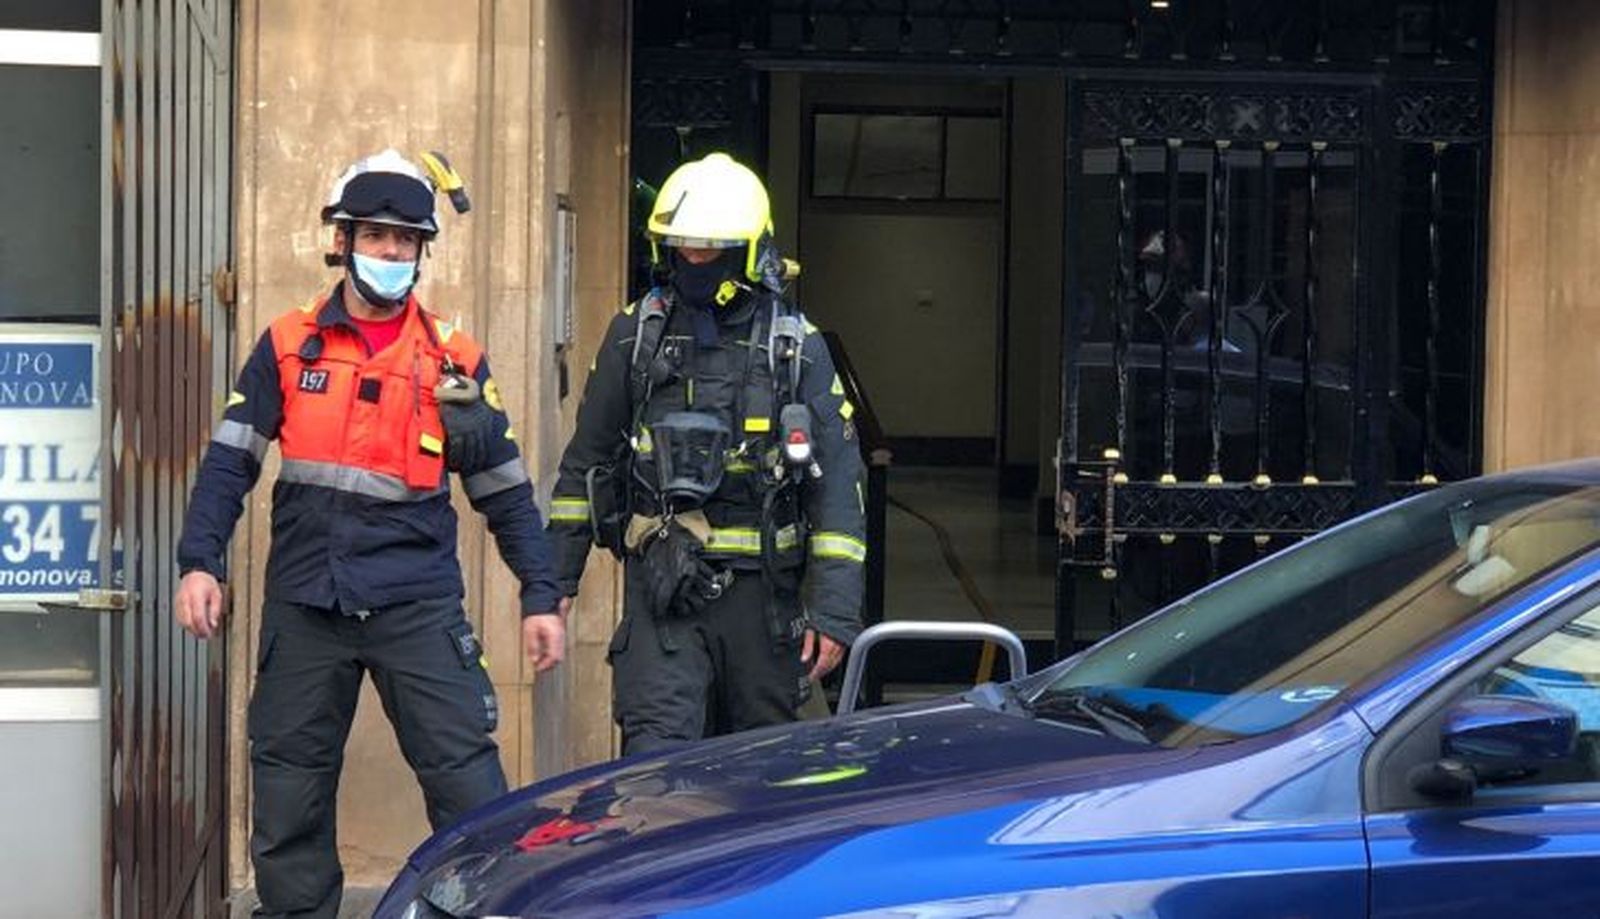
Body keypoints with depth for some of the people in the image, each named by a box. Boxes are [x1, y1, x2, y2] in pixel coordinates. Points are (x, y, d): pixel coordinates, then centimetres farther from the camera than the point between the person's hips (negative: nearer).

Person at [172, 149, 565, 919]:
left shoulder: (454, 360, 6)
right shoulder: (287, 346, 6)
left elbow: (504, 489, 10)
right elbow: (229, 462, 4)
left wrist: (541, 596, 6)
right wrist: (200, 562, -8)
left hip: (418, 603, -1)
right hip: (303, 607, 1)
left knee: (469, 786, -7)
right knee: (287, 803, 7)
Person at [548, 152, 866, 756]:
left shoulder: (796, 347, 1)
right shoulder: (636, 334, 5)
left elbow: (837, 482, -1)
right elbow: (586, 461, 14)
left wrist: (835, 609, -8)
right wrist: (556, 575, 11)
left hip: (761, 588, 0)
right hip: (661, 584, 0)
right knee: (656, 752, -12)